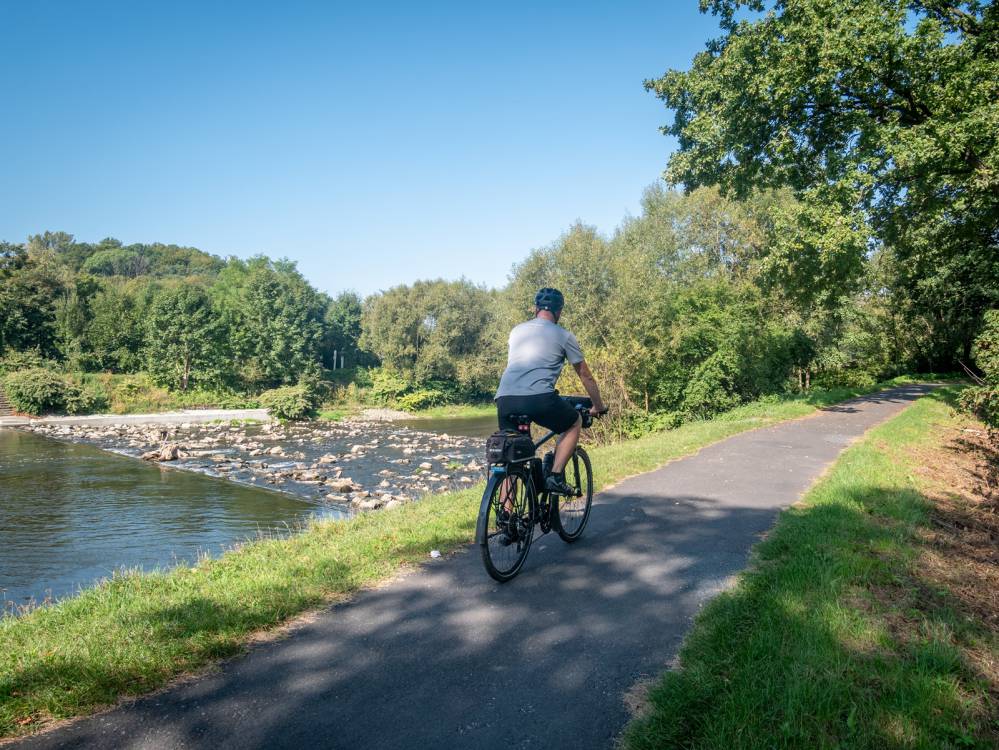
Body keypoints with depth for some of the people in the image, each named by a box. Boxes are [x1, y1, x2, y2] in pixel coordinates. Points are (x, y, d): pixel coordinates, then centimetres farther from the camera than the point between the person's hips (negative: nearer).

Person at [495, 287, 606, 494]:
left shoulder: (517, 330, 24)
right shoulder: (564, 336, 13)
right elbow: (586, 376, 21)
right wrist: (599, 407, 36)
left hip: (505, 398, 4)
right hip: (539, 398, -4)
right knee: (575, 423, 24)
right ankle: (556, 476, 11)